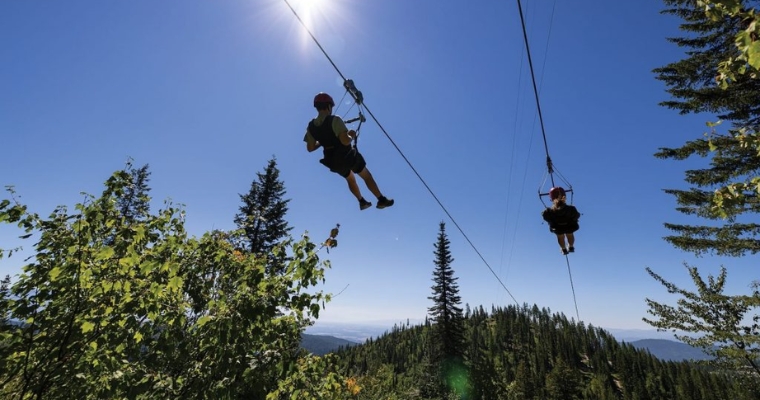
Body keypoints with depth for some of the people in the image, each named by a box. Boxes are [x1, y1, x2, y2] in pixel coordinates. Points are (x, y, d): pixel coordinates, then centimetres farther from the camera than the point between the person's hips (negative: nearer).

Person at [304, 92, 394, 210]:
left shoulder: (311, 126, -4)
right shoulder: (334, 120, -22)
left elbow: (310, 148, 3)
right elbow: (345, 141, -31)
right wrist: (351, 135, -9)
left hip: (333, 162, 6)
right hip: (348, 156, -6)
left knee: (350, 179, 31)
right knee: (367, 176, 16)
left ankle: (362, 202, 40)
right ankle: (382, 200, 22)